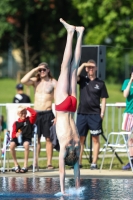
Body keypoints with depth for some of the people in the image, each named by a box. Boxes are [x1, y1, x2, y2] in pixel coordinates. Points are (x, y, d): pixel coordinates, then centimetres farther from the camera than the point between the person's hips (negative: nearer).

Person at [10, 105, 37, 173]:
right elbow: (13, 133, 2)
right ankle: (16, 165, -15)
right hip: (17, 138, 1)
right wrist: (16, 135, -20)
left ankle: (25, 165, -29)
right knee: (12, 145, -31)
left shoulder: (29, 120, 11)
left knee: (26, 144, -37)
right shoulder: (16, 123, 9)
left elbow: (34, 113, -4)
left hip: (27, 138, -1)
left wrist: (27, 108, 1)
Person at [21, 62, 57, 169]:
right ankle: (35, 163, 5)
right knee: (36, 139, 3)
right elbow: (23, 81, -10)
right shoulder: (35, 81, 9)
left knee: (48, 138, -1)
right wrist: (35, 70, -7)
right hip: (36, 113, 3)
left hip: (47, 113, -3)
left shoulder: (53, 82, 0)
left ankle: (49, 163, 0)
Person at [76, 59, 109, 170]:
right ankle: (79, 162, 7)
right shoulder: (83, 80, 8)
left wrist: (102, 113, -5)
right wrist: (82, 65, -12)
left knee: (95, 139, -1)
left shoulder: (100, 83, 4)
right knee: (80, 138, 3)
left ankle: (94, 163, 1)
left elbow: (103, 99, 3)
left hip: (95, 114, -2)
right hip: (82, 113, 2)